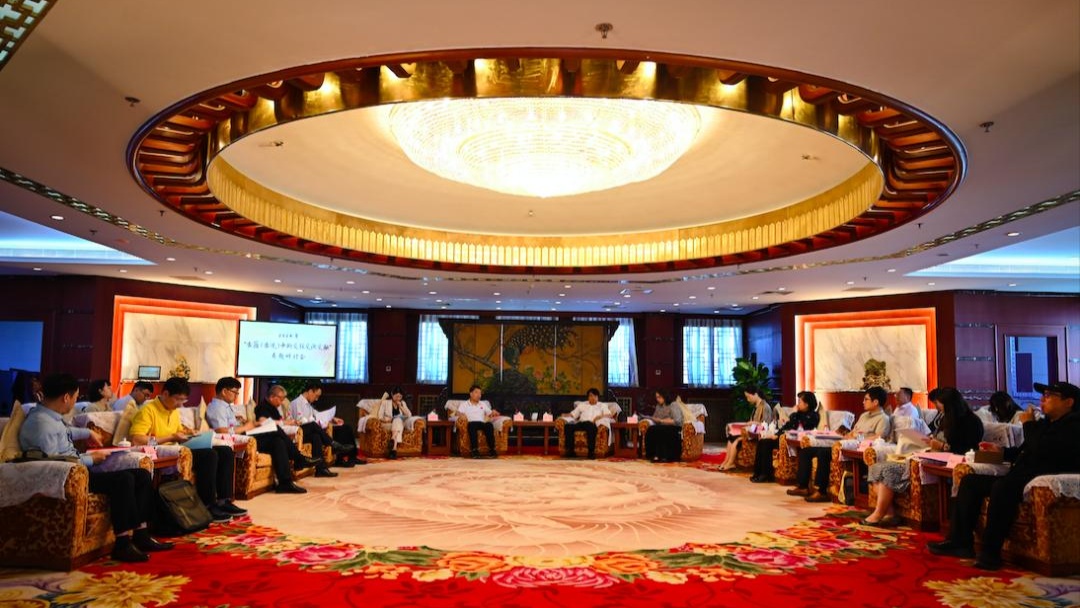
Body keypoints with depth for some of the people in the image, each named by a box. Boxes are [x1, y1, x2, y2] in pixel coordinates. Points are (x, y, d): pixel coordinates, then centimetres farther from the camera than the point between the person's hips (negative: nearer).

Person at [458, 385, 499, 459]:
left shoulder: (483, 404, 31)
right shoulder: (464, 405, 19)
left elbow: (490, 413, 26)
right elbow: (459, 413, 4)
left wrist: (494, 413, 2)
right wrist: (462, 415, -18)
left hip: (482, 423, 3)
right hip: (472, 423, -3)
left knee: (489, 425, -34)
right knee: (472, 425, -41)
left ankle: (491, 449, -38)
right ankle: (474, 450, -44)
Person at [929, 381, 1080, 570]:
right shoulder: (1046, 422, 21)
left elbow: (1041, 450, -24)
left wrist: (1029, 424, -8)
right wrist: (1001, 450, 12)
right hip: (1022, 476, 10)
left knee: (1002, 487, -35)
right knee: (970, 481, 2)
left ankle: (991, 552, -28)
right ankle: (961, 541, -3)